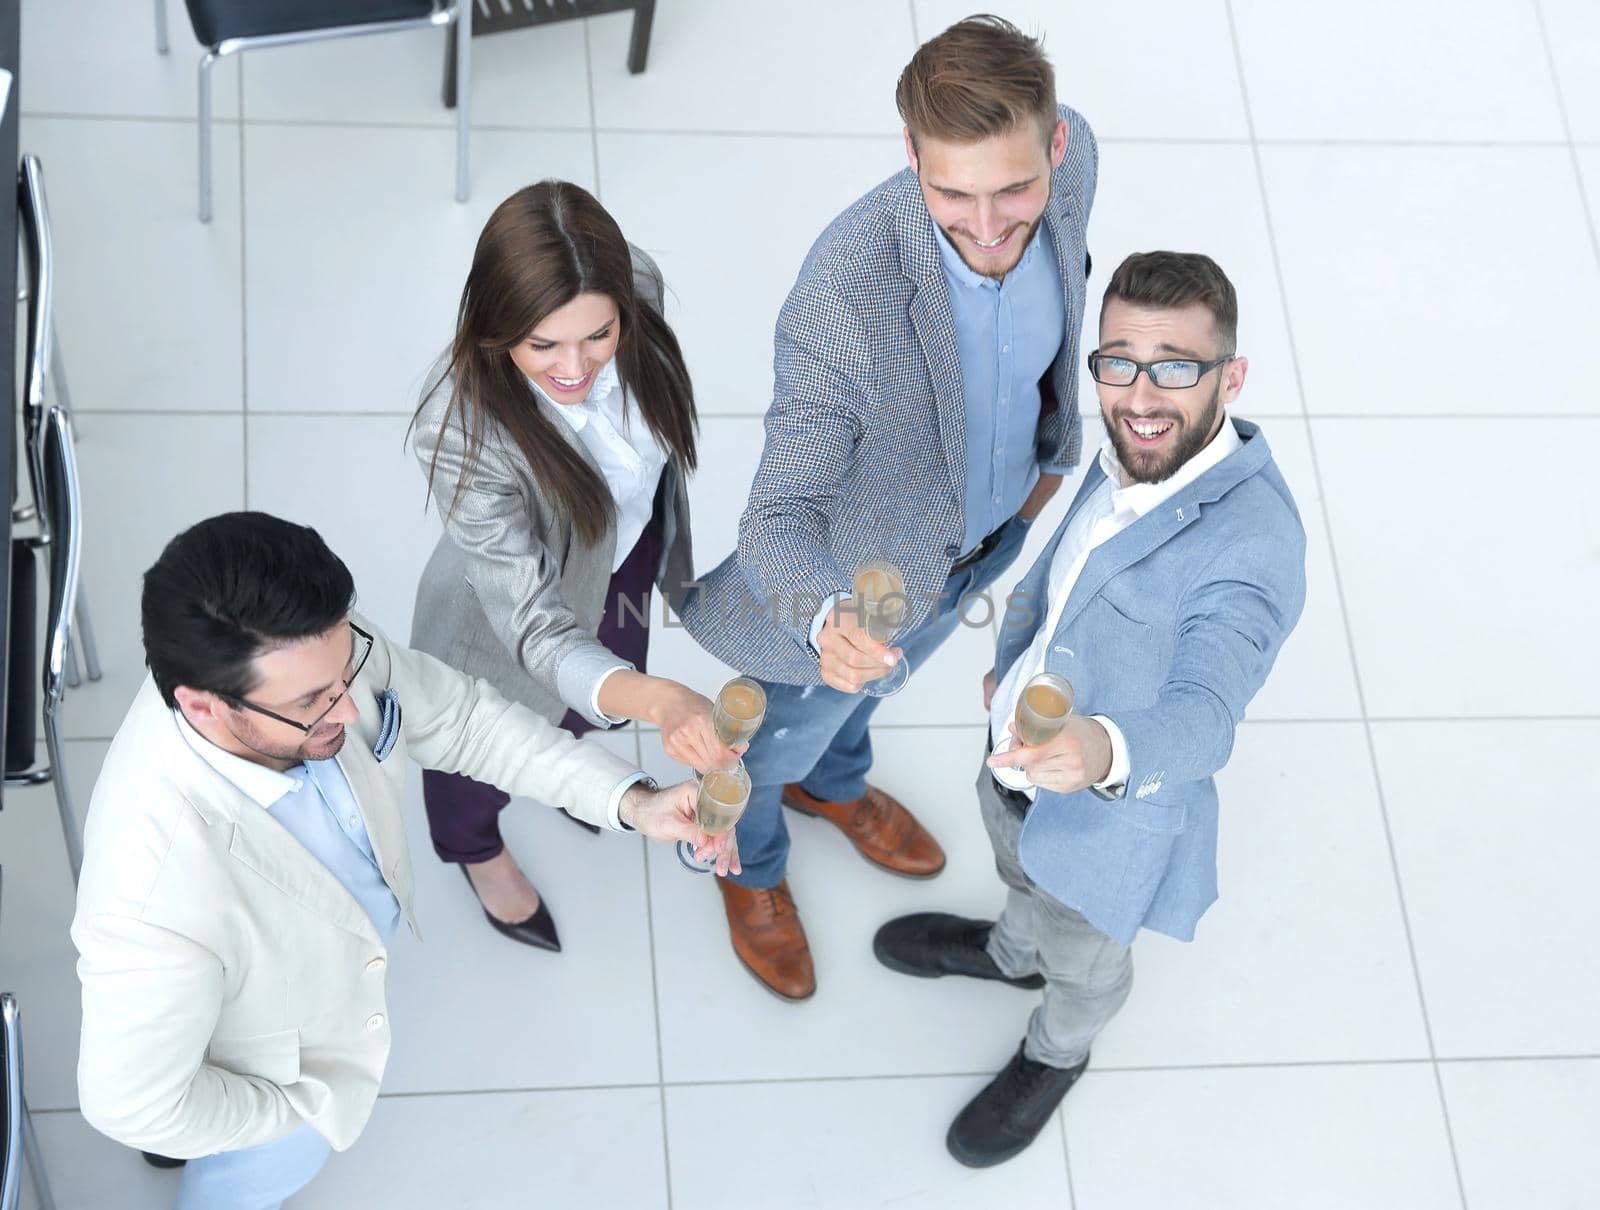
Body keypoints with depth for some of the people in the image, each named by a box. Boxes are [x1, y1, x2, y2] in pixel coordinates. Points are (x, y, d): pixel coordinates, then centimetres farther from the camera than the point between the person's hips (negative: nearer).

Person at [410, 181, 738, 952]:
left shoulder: (635, 286, -30)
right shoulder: (462, 433, -46)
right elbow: (533, 625, -42)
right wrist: (660, 702, -61)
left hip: (626, 561, 4)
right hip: (517, 607, -4)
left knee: (597, 709, 35)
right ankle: (476, 848, 66)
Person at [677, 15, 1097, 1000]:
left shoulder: (1071, 156, -26)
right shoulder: (844, 295, -46)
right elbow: (781, 515, -41)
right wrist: (824, 622, -63)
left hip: (995, 522, 5)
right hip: (859, 570, -5)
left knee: (888, 674, 37)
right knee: (790, 726, 26)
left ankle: (834, 780, 72)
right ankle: (751, 861, 62)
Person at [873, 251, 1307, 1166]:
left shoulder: (1252, 543, -40)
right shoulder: (1136, 456, -15)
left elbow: (1203, 714, -51)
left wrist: (1106, 749, -70)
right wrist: (1012, 656, 3)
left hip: (1115, 813, -6)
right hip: (1024, 753, 6)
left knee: (1084, 960, 26)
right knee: (1021, 868, 37)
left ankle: (1055, 1058, 59)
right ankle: (1012, 954, 71)